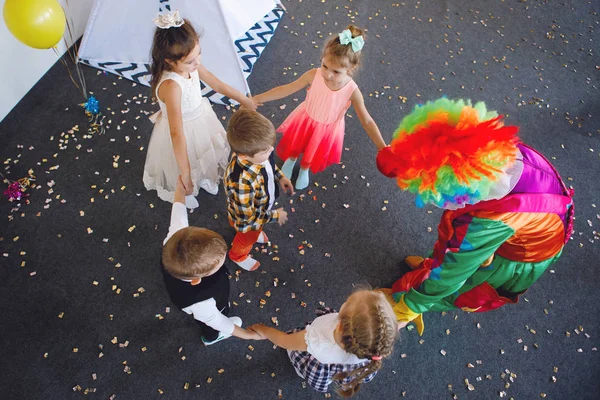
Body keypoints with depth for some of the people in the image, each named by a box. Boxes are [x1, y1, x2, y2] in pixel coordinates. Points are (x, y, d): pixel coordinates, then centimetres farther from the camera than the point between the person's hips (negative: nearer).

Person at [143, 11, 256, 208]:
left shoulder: (191, 65, -19)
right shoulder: (171, 86, -41)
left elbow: (217, 84, 0)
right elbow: (176, 132, -40)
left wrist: (244, 100, 9)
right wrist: (185, 172, -37)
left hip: (200, 119, 7)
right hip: (182, 132, -6)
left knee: (204, 157, 34)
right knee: (184, 176, 23)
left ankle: (203, 179, 67)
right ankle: (185, 193, 58)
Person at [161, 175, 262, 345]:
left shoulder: (176, 240, -42)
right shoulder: (200, 304, -51)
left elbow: (178, 210, -22)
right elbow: (218, 322, -29)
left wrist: (180, 188, -2)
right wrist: (249, 334, -14)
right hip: (209, 310, -5)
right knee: (211, 328, 33)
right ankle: (212, 337, 70)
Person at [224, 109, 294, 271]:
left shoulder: (252, 150, -30)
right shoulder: (242, 182, -50)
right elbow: (246, 218, -34)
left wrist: (279, 176, -7)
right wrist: (275, 216, -23)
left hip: (261, 205, 5)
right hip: (247, 221, -5)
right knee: (248, 238, 29)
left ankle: (256, 233, 74)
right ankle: (238, 256, 63)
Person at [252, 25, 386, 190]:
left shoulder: (352, 91, -33)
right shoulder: (314, 75, -31)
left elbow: (367, 121, -23)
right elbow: (286, 89, -18)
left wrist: (382, 148, -25)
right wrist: (257, 98, -13)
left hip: (327, 130, -1)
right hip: (305, 121, 1)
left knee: (313, 154, 28)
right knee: (295, 147, 29)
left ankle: (304, 169, 65)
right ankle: (291, 160, 67)